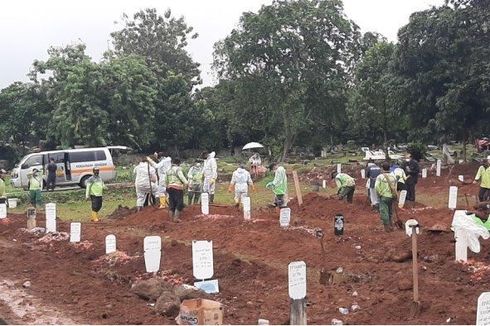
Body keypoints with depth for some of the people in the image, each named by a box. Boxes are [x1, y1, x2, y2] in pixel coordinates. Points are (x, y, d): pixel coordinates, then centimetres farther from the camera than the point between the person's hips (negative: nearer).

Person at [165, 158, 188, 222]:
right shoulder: (178, 169, -5)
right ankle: (176, 218, -8)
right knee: (179, 203, -3)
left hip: (170, 187, 7)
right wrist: (186, 183, -23)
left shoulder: (168, 171, 17)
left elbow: (166, 180, 20)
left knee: (172, 203, 11)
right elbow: (181, 177, -19)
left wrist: (168, 186, 31)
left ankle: (172, 218, 15)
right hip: (177, 188, -7)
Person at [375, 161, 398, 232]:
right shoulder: (393, 177, 4)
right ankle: (391, 226, 24)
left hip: (383, 197, -5)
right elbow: (395, 187, 4)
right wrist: (394, 195, 11)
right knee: (390, 213, 19)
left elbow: (377, 187, -18)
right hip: (391, 196, 5)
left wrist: (380, 194, -5)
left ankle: (387, 228, 1)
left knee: (384, 212, 1)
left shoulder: (380, 177, -9)